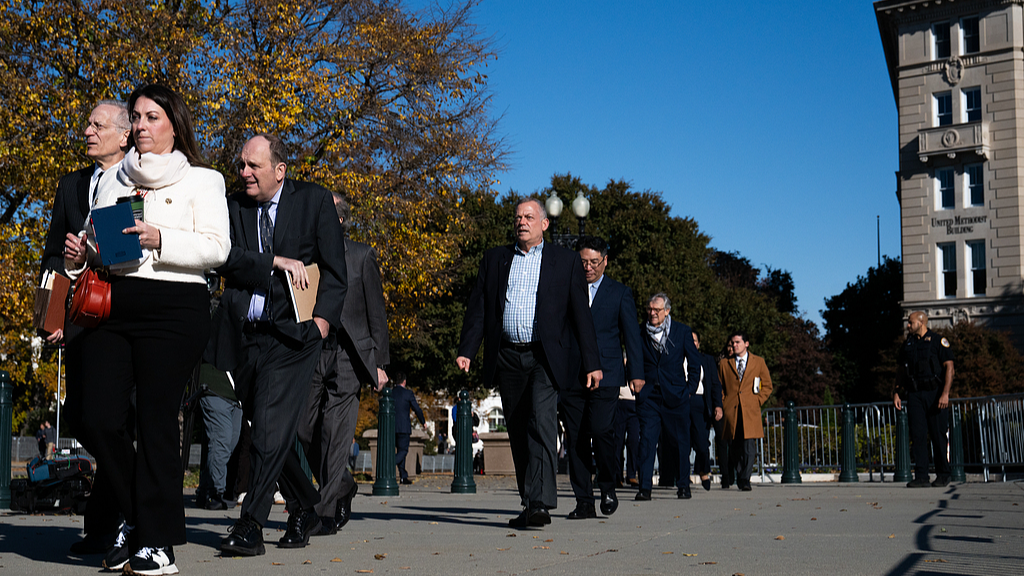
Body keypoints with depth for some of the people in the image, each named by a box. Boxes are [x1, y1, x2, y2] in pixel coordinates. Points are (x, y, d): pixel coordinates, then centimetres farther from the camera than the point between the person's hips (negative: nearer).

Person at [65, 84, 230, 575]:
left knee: (156, 421, -6)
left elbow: (216, 248, -4)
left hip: (172, 307, -4)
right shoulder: (112, 181, 23)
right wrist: (79, 254, 4)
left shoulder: (201, 180, 8)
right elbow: (96, 239, 26)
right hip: (109, 306, 5)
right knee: (98, 422, -4)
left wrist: (160, 240, -17)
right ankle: (134, 516, 19)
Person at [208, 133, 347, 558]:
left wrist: (324, 318, -9)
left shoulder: (314, 201, 3)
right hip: (243, 335, 4)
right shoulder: (233, 206, 9)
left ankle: (250, 525, -9)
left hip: (291, 335, -4)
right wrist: (279, 261, -16)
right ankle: (304, 511, 27)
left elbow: (335, 269, 3)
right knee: (267, 431, 11)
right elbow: (224, 256, -7)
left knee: (272, 430, -13)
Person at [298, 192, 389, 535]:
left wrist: (380, 362, -1)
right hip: (310, 353, 4)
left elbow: (376, 312, 5)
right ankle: (343, 488, 26)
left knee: (335, 434, -8)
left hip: (347, 355, -3)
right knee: (306, 430, 3)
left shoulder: (362, 256, 6)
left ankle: (328, 513, -3)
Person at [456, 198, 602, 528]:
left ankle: (539, 503, -23)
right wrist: (466, 351, 1)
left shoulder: (566, 261, 9)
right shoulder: (494, 259, 16)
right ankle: (529, 506, 15)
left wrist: (592, 363, 1)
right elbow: (478, 308, 13)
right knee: (518, 434, 7)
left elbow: (581, 314, 6)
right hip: (507, 359, 3)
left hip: (545, 358, -3)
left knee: (541, 423, -19)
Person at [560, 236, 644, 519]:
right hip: (571, 377, 2)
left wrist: (636, 373, 0)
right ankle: (584, 503, 7)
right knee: (575, 439, 0)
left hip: (605, 376, -2)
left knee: (601, 430, -17)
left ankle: (608, 486, 7)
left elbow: (631, 335, 8)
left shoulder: (620, 292, 9)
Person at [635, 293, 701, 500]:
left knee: (681, 441, 6)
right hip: (648, 396, 0)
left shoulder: (682, 331, 2)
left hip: (676, 396, 0)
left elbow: (694, 363, 6)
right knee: (647, 440, -7)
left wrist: (689, 389, -1)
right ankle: (645, 487, -6)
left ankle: (683, 485, 20)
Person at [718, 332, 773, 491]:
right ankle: (737, 477, 17)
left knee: (749, 447, -12)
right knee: (734, 447, 2)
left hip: (750, 412, -1)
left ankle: (745, 480, -7)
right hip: (731, 411, 1)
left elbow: (767, 386, 13)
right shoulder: (724, 363, 13)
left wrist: (757, 402, 2)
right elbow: (719, 387, 17)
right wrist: (723, 405, 4)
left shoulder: (758, 362, 11)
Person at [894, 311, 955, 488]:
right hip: (914, 394, 4)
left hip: (935, 393, -4)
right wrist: (896, 392, 9)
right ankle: (921, 477, -3)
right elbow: (901, 371, 21)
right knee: (917, 435, -3)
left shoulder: (938, 341, -1)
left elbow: (949, 367, -7)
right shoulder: (907, 344, 15)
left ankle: (942, 476, 11)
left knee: (938, 436, 0)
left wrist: (945, 394, -16)